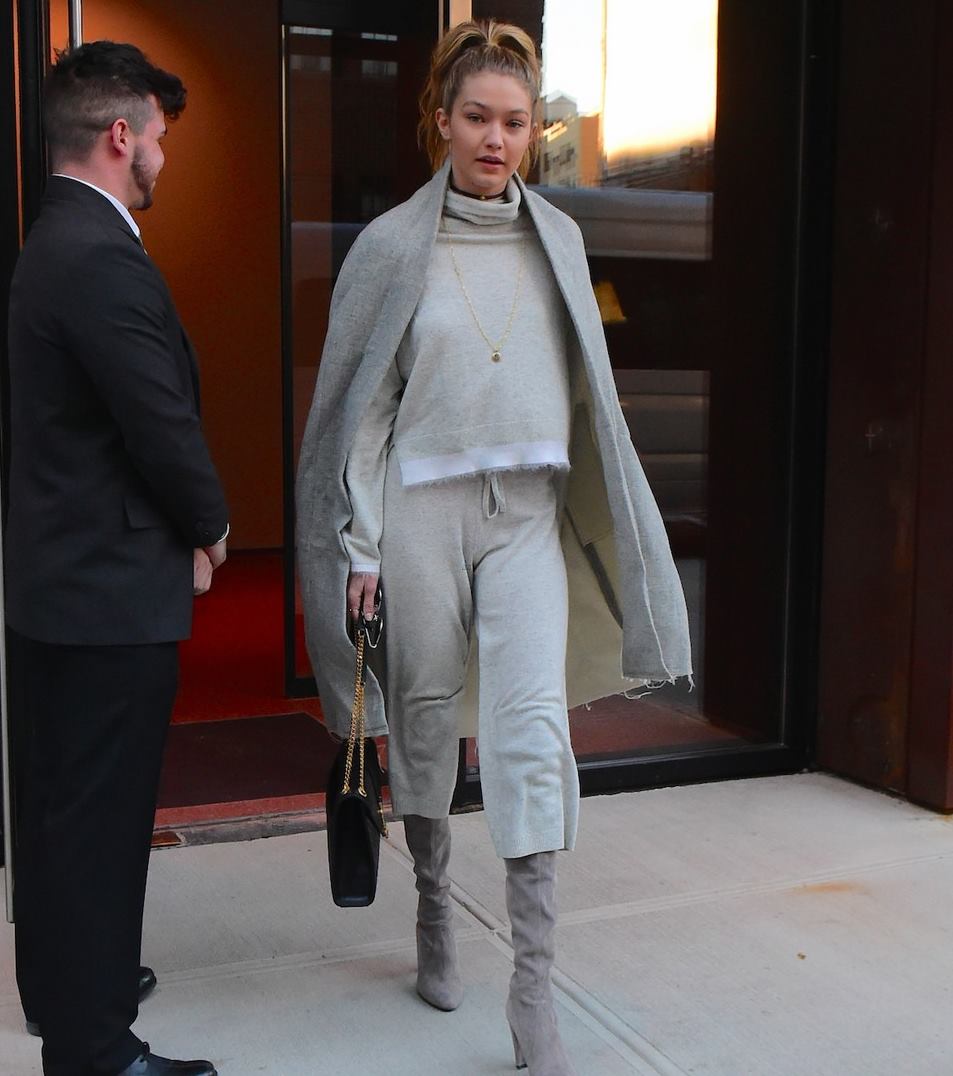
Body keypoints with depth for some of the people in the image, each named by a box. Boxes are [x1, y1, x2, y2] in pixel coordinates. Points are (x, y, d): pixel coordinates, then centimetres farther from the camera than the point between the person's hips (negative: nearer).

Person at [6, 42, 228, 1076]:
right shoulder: (104, 260, -21)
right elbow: (166, 426, -22)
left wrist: (186, 525, 8)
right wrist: (208, 528, -4)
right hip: (114, 588, -11)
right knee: (99, 815, -1)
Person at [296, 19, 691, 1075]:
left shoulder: (558, 238, 9)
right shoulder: (393, 244, 0)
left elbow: (580, 388, 14)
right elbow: (362, 404, 0)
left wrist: (593, 514, 13)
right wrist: (362, 543, -5)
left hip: (528, 512, 2)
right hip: (422, 507, -1)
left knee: (535, 727, -10)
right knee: (426, 718, 8)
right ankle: (434, 915, 32)